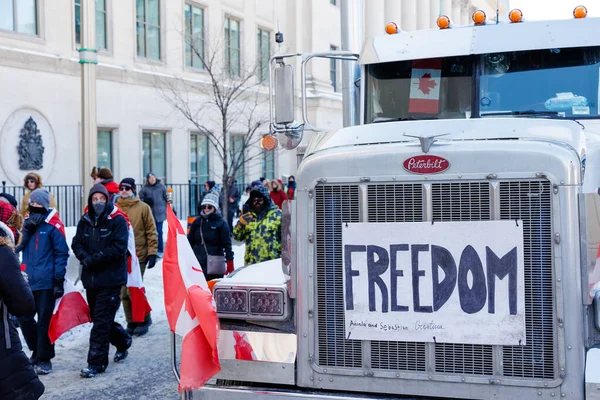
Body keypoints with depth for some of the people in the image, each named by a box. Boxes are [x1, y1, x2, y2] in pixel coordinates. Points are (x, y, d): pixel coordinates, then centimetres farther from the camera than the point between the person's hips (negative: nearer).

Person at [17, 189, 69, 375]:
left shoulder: (53, 225, -7)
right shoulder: (26, 222, 9)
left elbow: (61, 253, -8)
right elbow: (18, 245, 0)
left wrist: (59, 280, -11)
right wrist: (28, 229, -15)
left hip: (46, 282, -5)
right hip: (27, 281, 5)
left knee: (44, 321, 0)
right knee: (24, 318, 9)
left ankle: (44, 358, 11)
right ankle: (38, 351, 28)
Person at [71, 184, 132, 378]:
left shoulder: (117, 220, -8)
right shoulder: (85, 221, 9)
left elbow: (119, 247, -15)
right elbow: (77, 244, 7)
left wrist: (95, 258, -18)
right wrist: (85, 258, -14)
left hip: (110, 279, -6)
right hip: (90, 278, 6)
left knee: (101, 321, -7)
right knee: (98, 317, 17)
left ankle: (96, 362, -1)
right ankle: (122, 340, 41)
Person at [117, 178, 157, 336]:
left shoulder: (143, 208, -1)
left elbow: (151, 232, 0)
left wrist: (152, 253, -5)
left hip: (138, 256, -4)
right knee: (124, 293, 7)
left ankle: (143, 320, 10)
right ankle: (131, 323, 20)